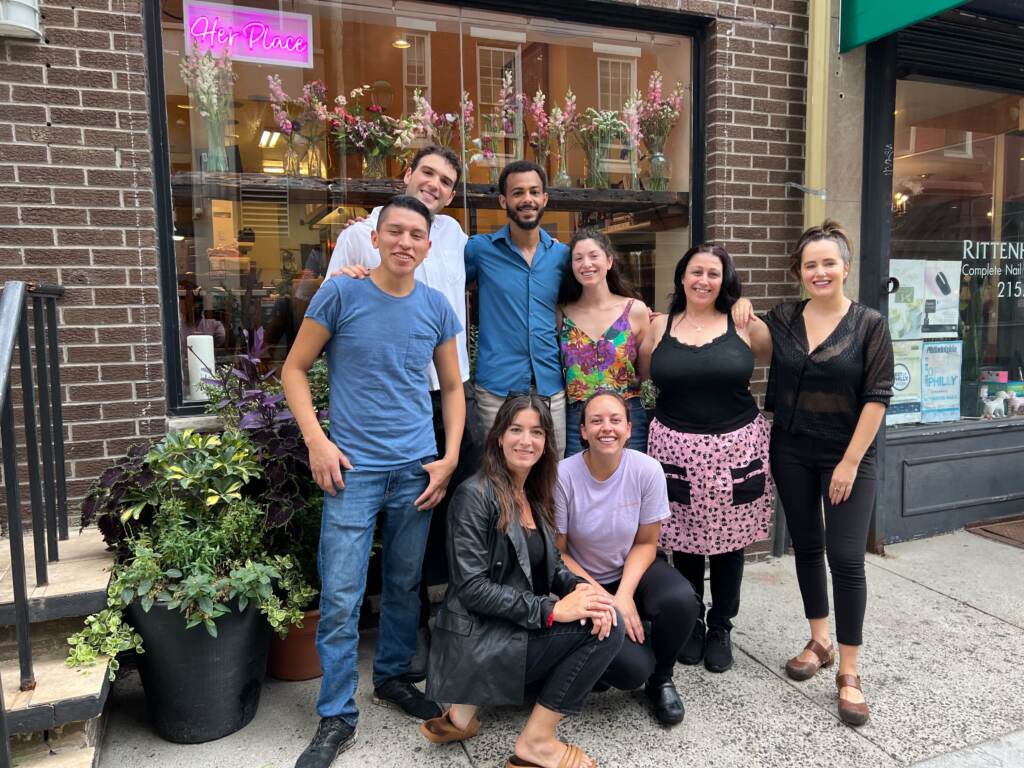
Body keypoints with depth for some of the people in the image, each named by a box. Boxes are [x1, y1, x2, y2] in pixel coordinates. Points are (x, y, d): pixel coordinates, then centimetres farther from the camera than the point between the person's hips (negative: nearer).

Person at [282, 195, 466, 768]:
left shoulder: (437, 307, 4)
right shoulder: (341, 294, -4)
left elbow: (453, 387, 12)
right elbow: (295, 369, 1)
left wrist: (450, 457, 3)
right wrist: (316, 441, -9)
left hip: (417, 468, 3)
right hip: (353, 467, -3)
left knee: (405, 585, 14)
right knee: (342, 597, -1)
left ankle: (393, 676, 36)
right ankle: (337, 716, 16)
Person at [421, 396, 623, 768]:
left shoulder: (535, 494, 9)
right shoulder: (475, 495, -16)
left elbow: (550, 564, 12)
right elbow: (471, 588, -20)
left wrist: (579, 586, -11)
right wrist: (551, 609, -24)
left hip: (519, 627, 9)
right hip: (478, 639, -9)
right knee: (603, 631, -17)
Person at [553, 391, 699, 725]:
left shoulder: (647, 470, -15)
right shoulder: (564, 476, -21)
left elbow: (645, 543, -4)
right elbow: (556, 553, -11)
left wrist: (624, 595, -20)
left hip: (633, 571, 3)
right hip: (583, 582, -2)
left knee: (680, 600, -30)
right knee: (631, 668, -23)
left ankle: (660, 679, 1)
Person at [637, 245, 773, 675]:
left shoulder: (741, 325, 1)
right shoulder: (660, 327, 4)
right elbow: (642, 376, 11)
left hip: (735, 447, 0)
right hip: (678, 448, 0)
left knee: (728, 542, 11)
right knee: (684, 542, 9)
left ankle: (721, 627, 30)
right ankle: (690, 623, 30)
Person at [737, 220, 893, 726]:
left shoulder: (869, 324, -7)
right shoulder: (784, 319, 4)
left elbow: (877, 397, -10)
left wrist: (850, 462, -12)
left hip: (847, 457, -3)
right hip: (792, 454, 4)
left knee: (846, 558, -4)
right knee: (806, 547, 14)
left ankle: (849, 673, 10)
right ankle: (819, 642, 32)